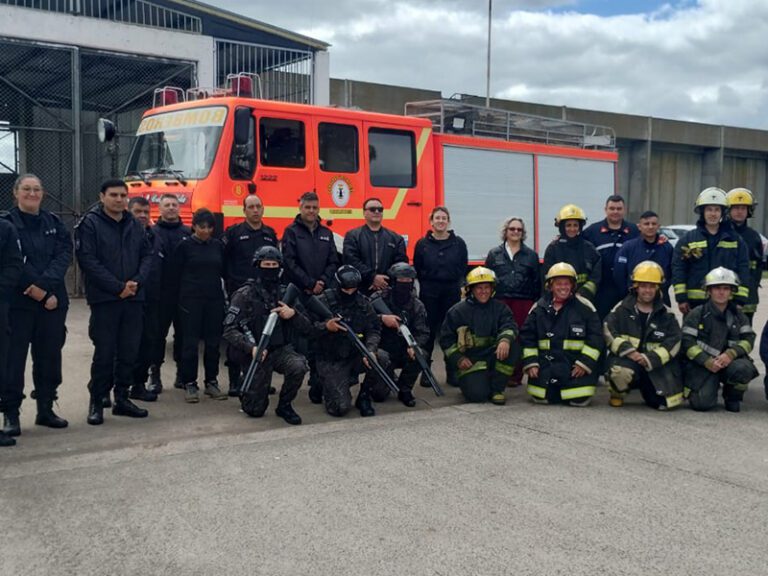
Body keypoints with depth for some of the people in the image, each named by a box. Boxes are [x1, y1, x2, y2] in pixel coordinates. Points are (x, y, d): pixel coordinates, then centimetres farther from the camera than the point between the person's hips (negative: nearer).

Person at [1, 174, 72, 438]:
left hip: (53, 300, 4)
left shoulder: (54, 223, 11)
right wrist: (36, 291, -17)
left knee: (49, 356, 9)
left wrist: (43, 285, -16)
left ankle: (45, 409, 21)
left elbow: (64, 256, -2)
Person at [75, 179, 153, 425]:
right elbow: (88, 260, -12)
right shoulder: (90, 223, -5)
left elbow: (147, 255, 12)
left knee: (129, 351, 9)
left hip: (134, 298, 5)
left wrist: (137, 281, -6)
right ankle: (97, 402, 10)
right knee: (104, 353, -2)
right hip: (104, 299, -5)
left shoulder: (134, 225, 12)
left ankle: (122, 398, 20)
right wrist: (118, 287, -14)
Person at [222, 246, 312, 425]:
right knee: (256, 410, -3)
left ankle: (284, 405, -4)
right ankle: (246, 387, 33)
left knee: (298, 367, -31)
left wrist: (293, 314, -16)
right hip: (255, 354, -2)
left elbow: (307, 328, 5)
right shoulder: (244, 295, -6)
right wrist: (251, 348, -28)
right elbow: (229, 330, -13)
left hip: (281, 349, 3)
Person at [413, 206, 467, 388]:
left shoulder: (458, 243, 3)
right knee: (428, 331, 2)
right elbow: (417, 269, 5)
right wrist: (427, 284, 3)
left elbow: (463, 268, 6)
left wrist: (458, 284, 0)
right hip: (429, 293, -1)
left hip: (452, 292, 1)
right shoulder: (422, 244, 2)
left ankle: (451, 371, 12)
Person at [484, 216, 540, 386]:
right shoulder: (494, 254, 11)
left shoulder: (531, 255, 11)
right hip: (500, 301, 0)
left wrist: (536, 304, 4)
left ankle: (516, 375, 7)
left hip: (523, 302, 0)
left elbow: (537, 282, 10)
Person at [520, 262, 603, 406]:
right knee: (540, 397, -10)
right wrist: (530, 362, -2)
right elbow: (527, 336, 8)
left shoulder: (584, 306, -2)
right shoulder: (539, 307, 5)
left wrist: (585, 362, -11)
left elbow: (595, 337, -3)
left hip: (575, 362, -2)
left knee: (579, 399, -17)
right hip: (546, 362, 2)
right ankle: (554, 388, 24)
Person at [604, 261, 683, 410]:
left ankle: (645, 386, 23)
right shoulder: (622, 308, 5)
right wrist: (628, 351, -21)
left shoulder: (666, 315, 8)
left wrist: (650, 358, -19)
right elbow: (609, 331, -7)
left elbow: (673, 342, -3)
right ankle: (617, 393, -2)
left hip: (654, 365, 3)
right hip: (624, 359, -2)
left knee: (665, 402, -11)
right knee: (622, 371, -38)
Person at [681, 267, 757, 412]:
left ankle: (732, 397, -1)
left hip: (729, 361, 3)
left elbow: (749, 339, 1)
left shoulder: (738, 315, 9)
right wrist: (708, 361, -21)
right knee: (702, 403, -23)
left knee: (743, 368, -32)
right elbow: (687, 342, -8)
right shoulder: (697, 314, -2)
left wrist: (730, 354, -19)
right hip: (701, 365, -3)